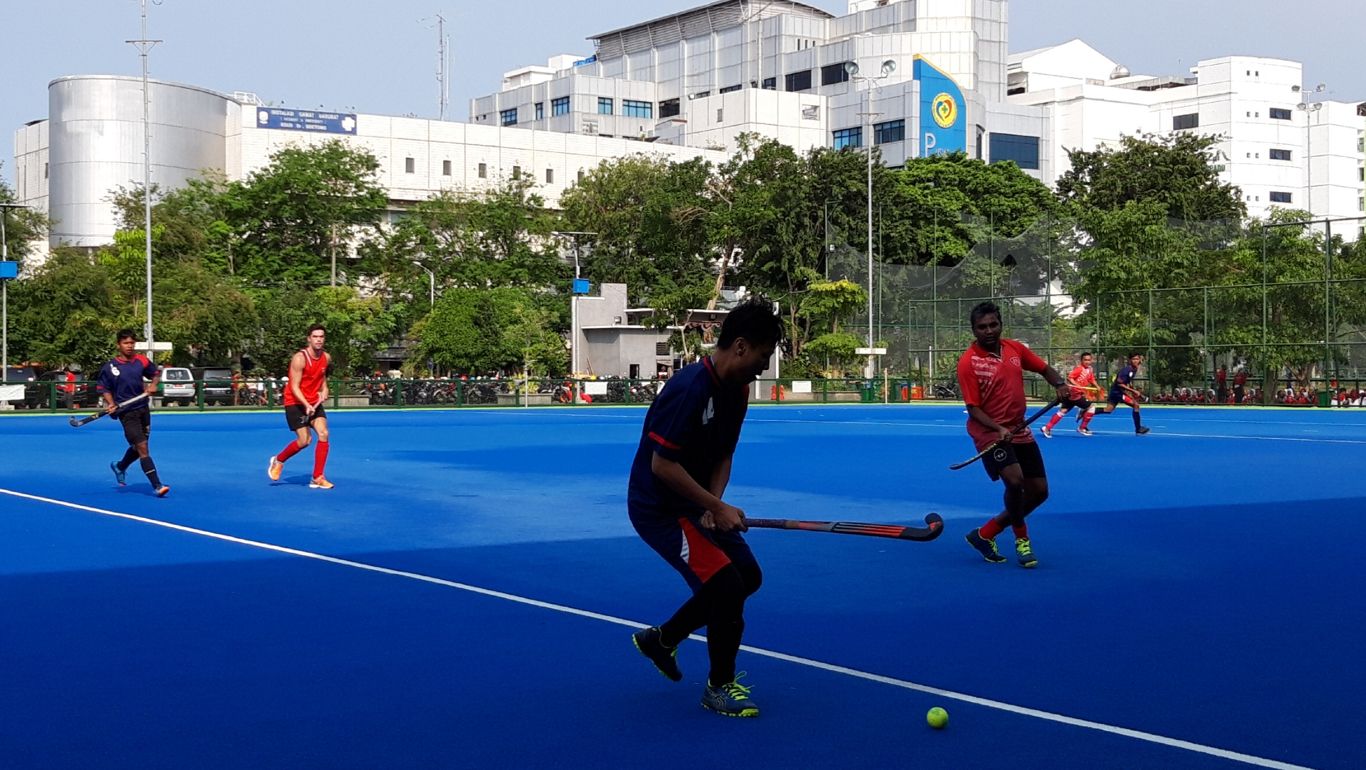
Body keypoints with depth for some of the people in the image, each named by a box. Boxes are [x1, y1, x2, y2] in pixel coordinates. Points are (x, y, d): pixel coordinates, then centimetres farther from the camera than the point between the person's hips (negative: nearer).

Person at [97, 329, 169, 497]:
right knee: (142, 447, -13)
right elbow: (103, 388, 2)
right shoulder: (110, 367, -7)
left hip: (143, 409, 5)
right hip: (127, 413, -5)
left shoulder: (141, 361, 2)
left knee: (137, 447, 18)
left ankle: (119, 467, 48)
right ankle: (157, 486, -15)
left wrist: (153, 384, -4)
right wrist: (111, 403, -14)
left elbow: (155, 373, 17)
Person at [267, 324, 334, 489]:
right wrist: (306, 405, -34)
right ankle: (278, 460, 20)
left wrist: (324, 390, 4)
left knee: (323, 434, -12)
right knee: (304, 440, -10)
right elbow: (295, 387, -21)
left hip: (314, 402, 6)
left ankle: (318, 478, -6)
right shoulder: (300, 358, -20)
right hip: (295, 402, -6)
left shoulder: (326, 358, 0)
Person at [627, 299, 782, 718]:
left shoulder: (737, 391, 2)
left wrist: (713, 504, -10)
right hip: (658, 507, -10)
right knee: (726, 584, -16)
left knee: (748, 576, 14)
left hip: (696, 503, 10)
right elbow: (662, 465, -27)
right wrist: (716, 507, -24)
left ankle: (661, 638, 29)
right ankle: (719, 686, 3)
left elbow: (722, 457, 8)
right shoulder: (689, 389, -26)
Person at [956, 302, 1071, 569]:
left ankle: (985, 534, 19)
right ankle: (1022, 539, 0)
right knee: (1014, 481, -27)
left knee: (1039, 491, 6)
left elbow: (1045, 369, 16)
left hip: (1020, 431, 7)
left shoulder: (1015, 349, 3)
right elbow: (973, 408, -14)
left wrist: (1060, 385, -5)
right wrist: (998, 429, -29)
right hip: (989, 433, -7)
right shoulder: (969, 362, -13)